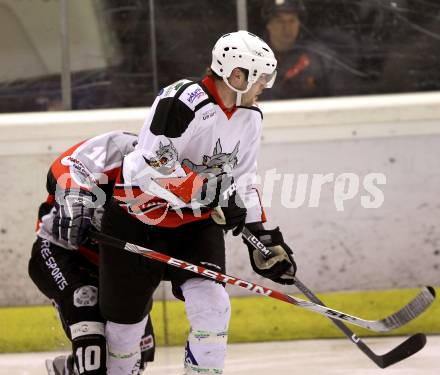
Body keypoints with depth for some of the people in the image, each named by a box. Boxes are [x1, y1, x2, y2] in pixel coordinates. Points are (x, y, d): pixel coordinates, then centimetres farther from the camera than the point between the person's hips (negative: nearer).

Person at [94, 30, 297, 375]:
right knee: (127, 317, 4)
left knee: (212, 305, -14)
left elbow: (242, 182, 10)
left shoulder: (250, 118, 1)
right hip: (139, 219, -6)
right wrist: (212, 194, -33)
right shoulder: (182, 101, -25)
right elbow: (154, 166, -30)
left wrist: (265, 237, 3)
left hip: (197, 222, 6)